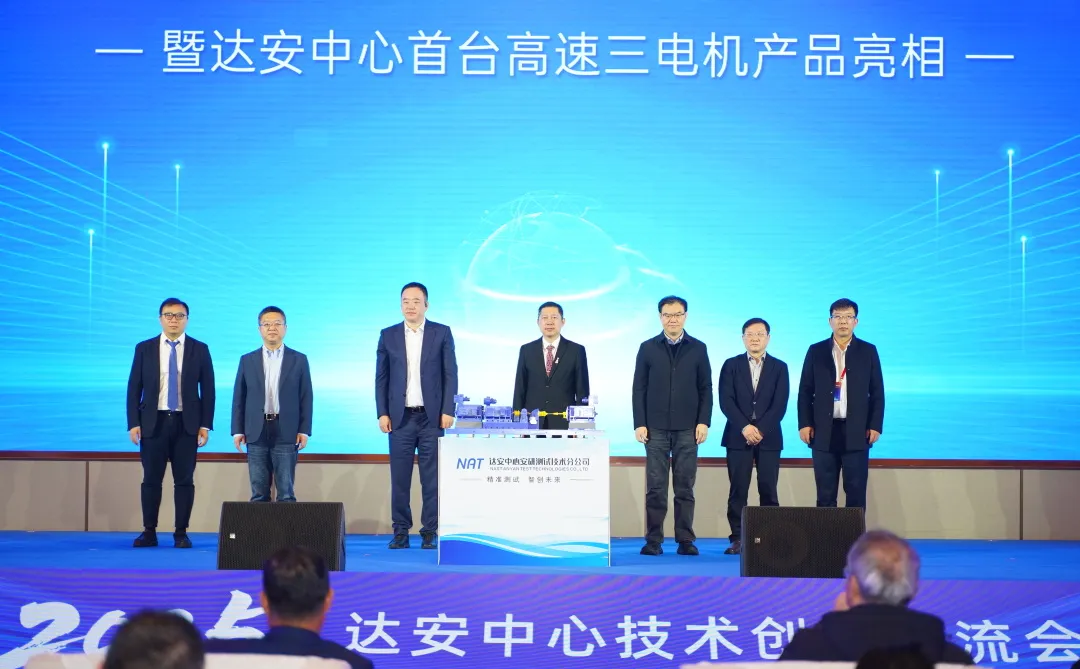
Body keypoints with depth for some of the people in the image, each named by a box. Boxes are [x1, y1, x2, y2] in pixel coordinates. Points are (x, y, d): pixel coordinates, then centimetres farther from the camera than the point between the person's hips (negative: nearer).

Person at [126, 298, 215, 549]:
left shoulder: (200, 349, 4)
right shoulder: (144, 348, 5)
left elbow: (207, 389, 3)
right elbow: (134, 388, 4)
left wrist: (205, 425, -4)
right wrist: (133, 423, -4)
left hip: (186, 423, 0)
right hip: (153, 422, 0)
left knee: (184, 480, 1)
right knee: (151, 480, 3)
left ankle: (181, 533, 7)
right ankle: (149, 532, 10)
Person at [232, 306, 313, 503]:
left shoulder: (299, 360, 6)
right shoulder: (247, 360, 9)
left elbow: (305, 398, 4)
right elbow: (239, 398, 9)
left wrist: (304, 430, -4)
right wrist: (237, 431, 2)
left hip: (286, 433, -1)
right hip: (257, 432, 2)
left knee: (286, 492, -1)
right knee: (258, 492, 3)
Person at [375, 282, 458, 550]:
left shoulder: (442, 333, 3)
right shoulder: (388, 335, 7)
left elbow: (450, 374, 1)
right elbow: (381, 377, 7)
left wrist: (448, 411, -6)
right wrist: (382, 413, 0)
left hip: (432, 416, -1)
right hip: (400, 417, 1)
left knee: (432, 477, 1)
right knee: (399, 477, 2)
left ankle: (430, 532, 7)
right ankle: (401, 532, 9)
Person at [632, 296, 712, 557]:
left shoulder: (698, 348, 7)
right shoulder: (648, 348, 6)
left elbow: (706, 388, 6)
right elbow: (639, 388, 4)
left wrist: (704, 422, -3)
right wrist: (639, 423, -3)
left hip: (687, 428, 0)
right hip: (656, 428, 0)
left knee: (685, 487, 3)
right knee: (655, 487, 0)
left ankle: (685, 540, 7)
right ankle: (653, 540, 4)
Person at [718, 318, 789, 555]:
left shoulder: (779, 367, 8)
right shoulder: (731, 365, 8)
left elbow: (780, 404, -2)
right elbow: (726, 401, -2)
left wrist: (761, 429, -13)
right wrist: (744, 427, -14)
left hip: (769, 437, 0)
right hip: (738, 437, 0)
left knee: (768, 490, -2)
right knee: (738, 490, -2)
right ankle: (737, 539, 1)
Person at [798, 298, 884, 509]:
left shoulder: (868, 351, 5)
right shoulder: (816, 351, 7)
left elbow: (877, 392, 5)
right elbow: (805, 391, 7)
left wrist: (875, 426, -3)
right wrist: (804, 424, -2)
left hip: (856, 432, -1)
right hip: (824, 431, 1)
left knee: (856, 492, 2)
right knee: (825, 494, 4)